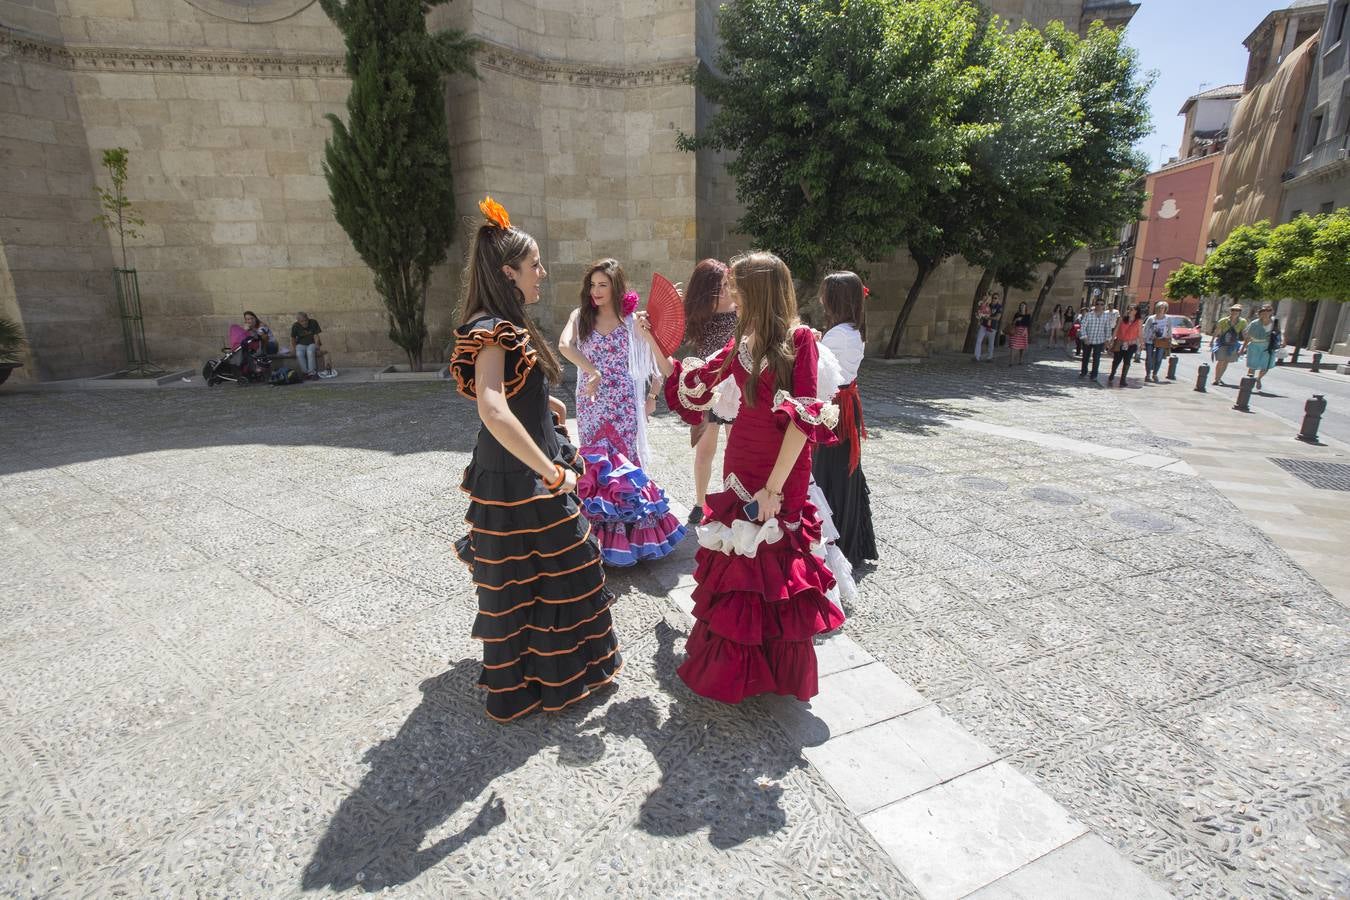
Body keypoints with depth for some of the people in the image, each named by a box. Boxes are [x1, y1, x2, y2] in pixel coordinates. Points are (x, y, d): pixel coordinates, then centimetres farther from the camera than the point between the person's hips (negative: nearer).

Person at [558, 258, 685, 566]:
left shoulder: (632, 319, -2)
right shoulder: (581, 316, 3)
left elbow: (661, 357, -1)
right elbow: (565, 345, -16)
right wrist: (593, 372, -25)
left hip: (623, 402, -2)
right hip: (590, 402, 2)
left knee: (623, 460, 3)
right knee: (594, 462, 7)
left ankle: (627, 532, 15)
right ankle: (598, 528, 20)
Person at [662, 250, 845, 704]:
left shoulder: (800, 340, -14)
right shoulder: (743, 343, 6)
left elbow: (804, 419, -19)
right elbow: (692, 381, 15)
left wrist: (774, 487, -21)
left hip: (781, 474, -6)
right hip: (740, 465, 6)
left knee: (775, 569, 7)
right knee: (738, 563, 16)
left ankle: (778, 668, 31)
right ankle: (734, 662, 37)